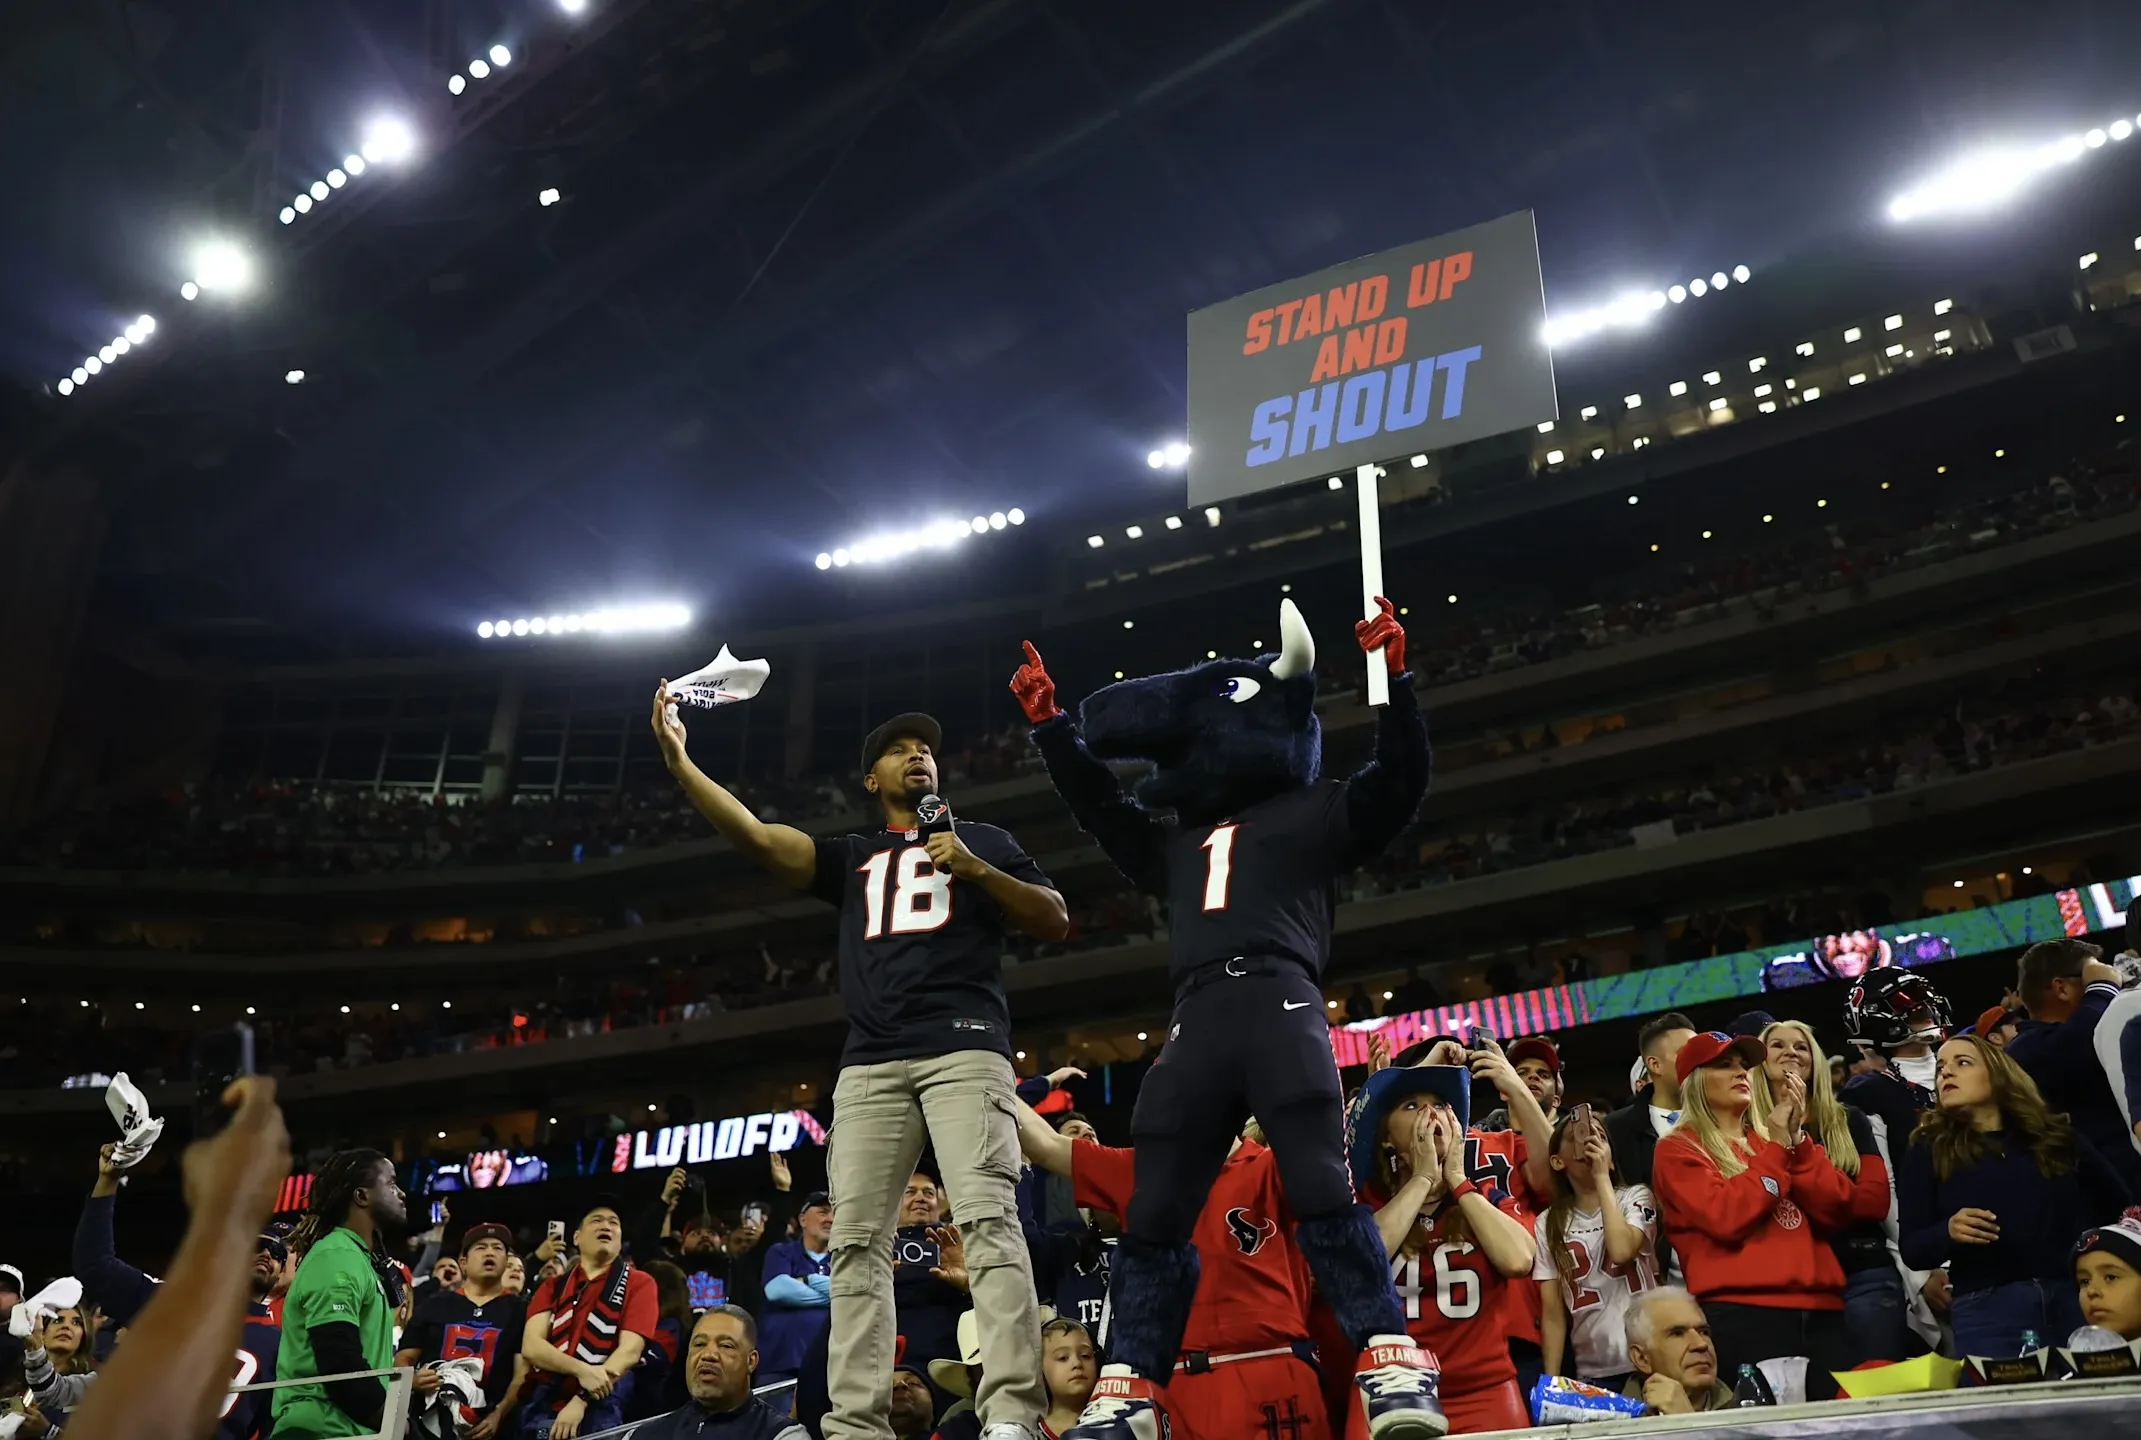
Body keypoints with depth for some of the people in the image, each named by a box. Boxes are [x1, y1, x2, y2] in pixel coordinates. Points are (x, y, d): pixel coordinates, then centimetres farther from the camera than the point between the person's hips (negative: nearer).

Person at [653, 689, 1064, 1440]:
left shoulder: (983, 841, 21)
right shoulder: (851, 857, 25)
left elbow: (1056, 920, 12)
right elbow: (755, 835, 11)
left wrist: (975, 870, -2)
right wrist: (677, 758, 3)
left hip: (964, 1048, -3)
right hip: (870, 1064, 3)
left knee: (988, 1218, -18)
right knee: (856, 1239, -5)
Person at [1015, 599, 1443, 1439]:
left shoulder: (1313, 816, 18)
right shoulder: (1180, 841, 31)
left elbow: (1400, 781, 7)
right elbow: (1099, 809, 34)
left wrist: (1392, 680, -3)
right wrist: (1049, 726, 30)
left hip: (1280, 1001, -5)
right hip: (1195, 1020, 5)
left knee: (1322, 1192, -15)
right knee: (1155, 1212, 1)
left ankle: (1391, 1366, -12)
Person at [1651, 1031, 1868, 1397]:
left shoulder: (1770, 1141, 21)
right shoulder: (1678, 1150, 5)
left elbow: (1834, 1212, 7)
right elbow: (1726, 1216, -13)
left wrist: (1797, 1141, -4)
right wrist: (1777, 1148, -5)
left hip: (1818, 1309, 5)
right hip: (1742, 1313, -5)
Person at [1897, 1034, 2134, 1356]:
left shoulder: (2054, 1136, 11)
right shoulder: (1929, 1151, 5)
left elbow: (2120, 1204, 20)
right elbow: (1912, 1249, -1)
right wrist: (1947, 1231, -19)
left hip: (2075, 1298, 2)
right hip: (1986, 1310, -2)